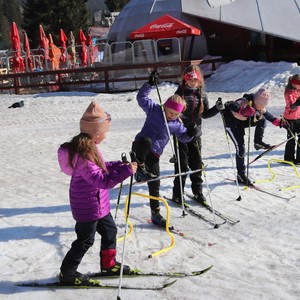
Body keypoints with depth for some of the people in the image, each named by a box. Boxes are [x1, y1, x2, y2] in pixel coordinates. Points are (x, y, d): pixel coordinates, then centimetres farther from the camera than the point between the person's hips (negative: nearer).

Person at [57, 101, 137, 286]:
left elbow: (100, 167, 14)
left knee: (110, 230, 22)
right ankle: (67, 273, 25)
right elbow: (102, 180, -33)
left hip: (98, 203, 10)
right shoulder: (84, 155, -31)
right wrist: (125, 172, -31)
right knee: (85, 240, 6)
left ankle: (109, 264, 39)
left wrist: (119, 165, 2)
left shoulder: (88, 146, 0)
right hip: (88, 207, -10)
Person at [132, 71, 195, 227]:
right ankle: (140, 169, -22)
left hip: (154, 154, 4)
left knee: (154, 185, 4)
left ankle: (155, 214, 18)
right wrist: (150, 84, -24)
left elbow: (183, 136, 20)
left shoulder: (176, 124, 9)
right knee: (146, 140, -42)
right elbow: (142, 98, -12)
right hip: (140, 148, -4)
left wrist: (190, 133, -3)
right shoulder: (154, 109, -2)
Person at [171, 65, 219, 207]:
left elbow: (205, 114, 12)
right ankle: (177, 194, 11)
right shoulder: (180, 92, -5)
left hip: (195, 133, 4)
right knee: (182, 164, -1)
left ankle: (198, 192, 21)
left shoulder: (202, 94, 7)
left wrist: (217, 108, -2)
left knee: (197, 163, 8)